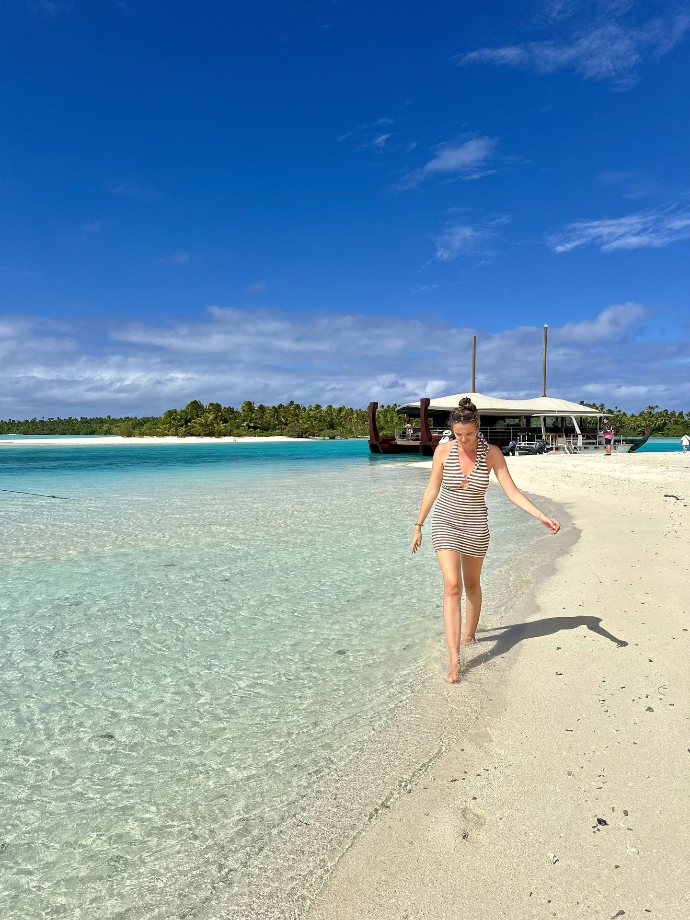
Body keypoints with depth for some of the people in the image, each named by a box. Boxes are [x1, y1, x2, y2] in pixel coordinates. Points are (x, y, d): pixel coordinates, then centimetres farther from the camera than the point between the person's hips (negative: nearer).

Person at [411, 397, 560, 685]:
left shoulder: (492, 453, -10)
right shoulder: (443, 450, -10)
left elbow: (512, 492, -10)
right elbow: (432, 490, 0)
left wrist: (542, 517, -20)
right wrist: (418, 525, 4)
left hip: (476, 527, 1)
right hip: (445, 524, -1)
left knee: (471, 584, 16)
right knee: (452, 586, -12)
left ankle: (469, 634, 43)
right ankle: (453, 660, -10)